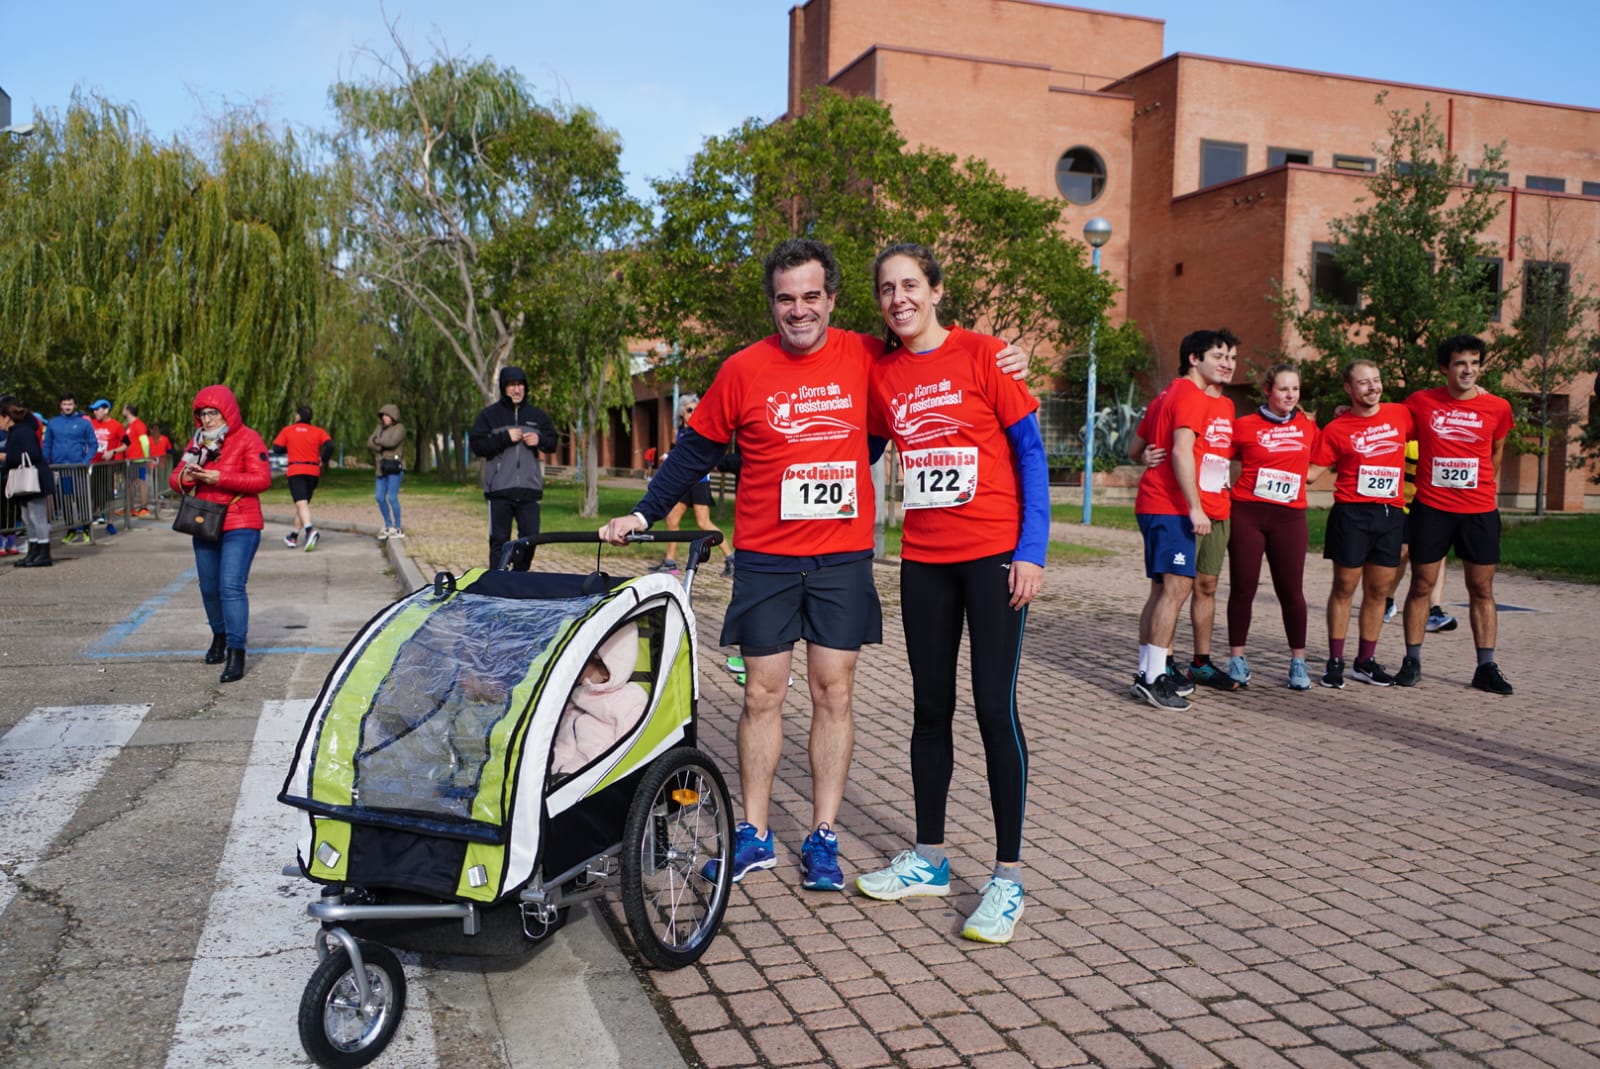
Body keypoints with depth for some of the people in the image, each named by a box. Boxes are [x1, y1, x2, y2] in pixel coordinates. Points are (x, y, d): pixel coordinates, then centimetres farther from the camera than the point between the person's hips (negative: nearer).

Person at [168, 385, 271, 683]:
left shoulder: (248, 439, -7)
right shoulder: (197, 442, 12)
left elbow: (262, 479, -16)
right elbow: (175, 479, 11)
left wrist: (220, 478, -23)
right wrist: (185, 477, -14)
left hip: (240, 526, -7)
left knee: (232, 587, -15)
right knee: (209, 588, 15)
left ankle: (236, 653, -14)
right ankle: (219, 637, 36)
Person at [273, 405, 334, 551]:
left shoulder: (287, 430, 5)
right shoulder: (318, 431, 8)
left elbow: (276, 448, 1)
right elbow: (329, 446, -7)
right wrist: (322, 461, 5)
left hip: (295, 470, -3)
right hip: (313, 471, 3)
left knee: (301, 503, -16)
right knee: (303, 502, 16)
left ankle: (310, 529, -40)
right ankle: (294, 536, 22)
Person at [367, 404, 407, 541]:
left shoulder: (399, 428, -4)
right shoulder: (379, 428, 14)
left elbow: (391, 442, -19)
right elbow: (369, 443, 4)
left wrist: (377, 441, -4)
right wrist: (381, 447, -14)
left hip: (394, 466, -7)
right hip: (381, 467, 7)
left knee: (392, 497, -8)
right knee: (380, 497, 6)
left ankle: (398, 529, -2)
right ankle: (388, 526, 19)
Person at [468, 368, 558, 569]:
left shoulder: (537, 415, 13)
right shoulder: (490, 415, 4)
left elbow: (553, 442, 17)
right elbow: (476, 445, -4)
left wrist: (540, 440, -4)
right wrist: (505, 438, -13)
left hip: (530, 489, 3)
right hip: (499, 490, -3)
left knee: (530, 539, 2)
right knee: (499, 541, 0)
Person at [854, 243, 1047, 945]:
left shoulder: (982, 354, -5)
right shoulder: (880, 374, 7)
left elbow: (1030, 451, -5)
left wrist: (1031, 550, -11)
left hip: (994, 554, -4)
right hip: (923, 559, 5)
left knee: (995, 706, -5)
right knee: (930, 707, 11)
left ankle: (1008, 876, 6)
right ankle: (928, 859, 24)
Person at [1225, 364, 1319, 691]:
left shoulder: (1308, 425, 10)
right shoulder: (1245, 425, -1)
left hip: (1290, 517, 2)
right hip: (1247, 513, -2)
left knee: (1291, 591, 3)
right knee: (1243, 587, 2)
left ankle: (1298, 661, 16)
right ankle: (1237, 658, 14)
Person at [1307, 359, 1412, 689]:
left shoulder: (1400, 414, 7)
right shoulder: (1336, 429, -3)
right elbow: (1311, 472, -4)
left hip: (1391, 513, 4)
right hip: (1351, 513, -3)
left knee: (1378, 590, 8)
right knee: (1344, 587, 0)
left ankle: (1366, 661, 19)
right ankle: (1335, 662, 8)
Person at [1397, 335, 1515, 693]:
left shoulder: (1497, 408, 1)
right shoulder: (1420, 402, -3)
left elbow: (1496, 452, 17)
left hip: (1480, 511, 1)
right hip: (1430, 509, -1)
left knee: (1482, 589, 5)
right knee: (1421, 585, 5)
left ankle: (1486, 667, 12)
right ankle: (1412, 661, 14)